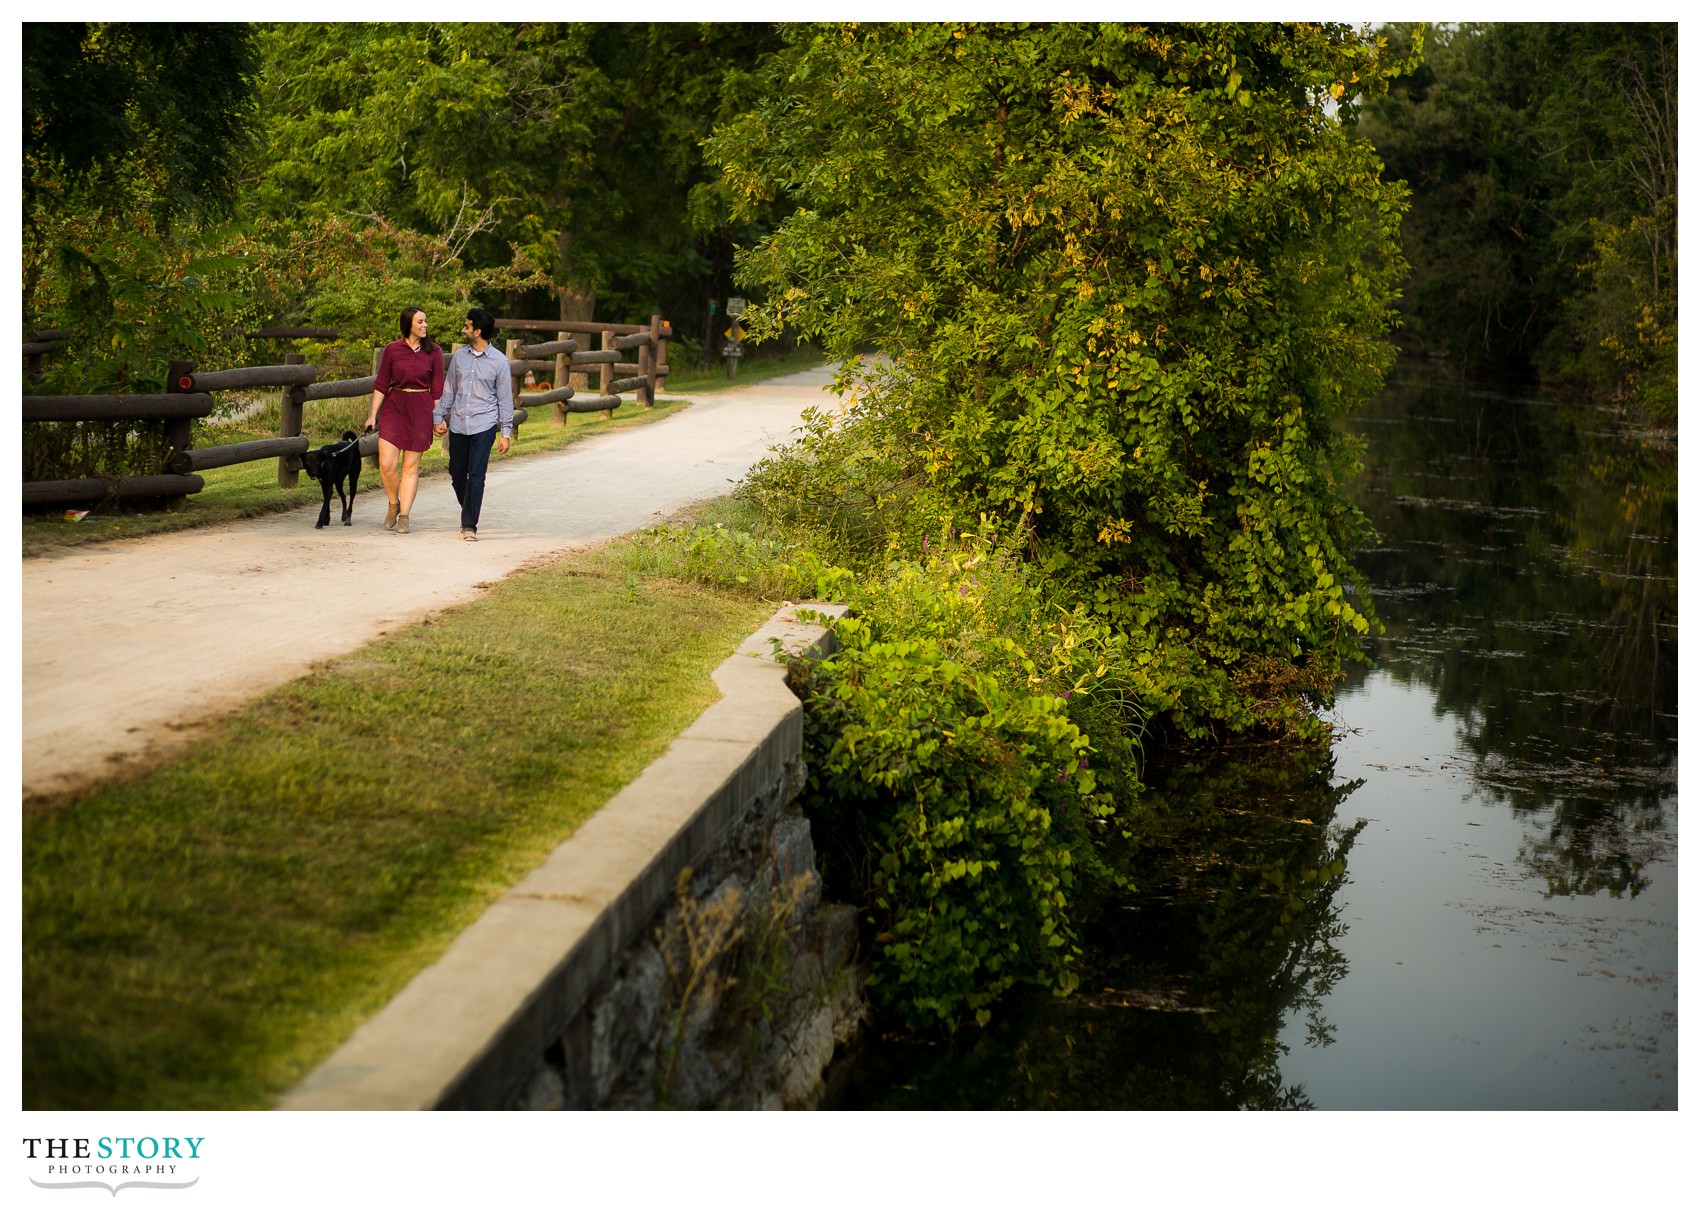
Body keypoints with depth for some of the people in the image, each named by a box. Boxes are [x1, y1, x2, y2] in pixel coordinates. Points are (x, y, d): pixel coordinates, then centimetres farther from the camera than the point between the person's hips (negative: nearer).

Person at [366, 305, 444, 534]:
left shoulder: (433, 352, 2)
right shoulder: (392, 350, 2)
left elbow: (437, 389, 5)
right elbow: (381, 384, 4)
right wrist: (373, 414, 0)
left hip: (421, 411, 0)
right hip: (393, 408, 1)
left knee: (411, 466, 1)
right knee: (386, 465, -6)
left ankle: (404, 516, 8)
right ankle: (393, 504, 19)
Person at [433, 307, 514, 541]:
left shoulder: (499, 361, -2)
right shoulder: (459, 356, 8)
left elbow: (505, 398, 1)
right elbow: (449, 389, 16)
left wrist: (506, 433, -2)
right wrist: (438, 417, 11)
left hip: (484, 425, -4)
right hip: (458, 423, 4)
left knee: (476, 475, -11)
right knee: (457, 473, 9)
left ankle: (469, 525, -8)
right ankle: (469, 513, 31)